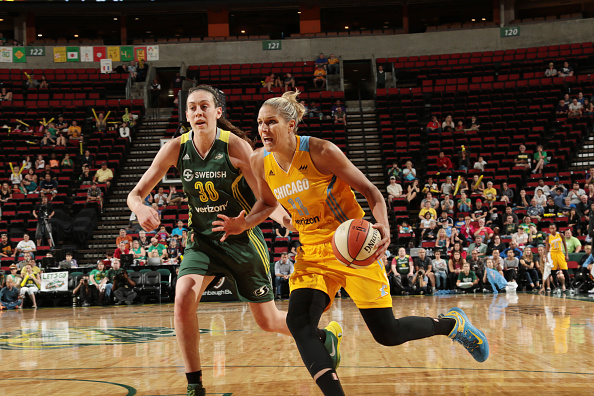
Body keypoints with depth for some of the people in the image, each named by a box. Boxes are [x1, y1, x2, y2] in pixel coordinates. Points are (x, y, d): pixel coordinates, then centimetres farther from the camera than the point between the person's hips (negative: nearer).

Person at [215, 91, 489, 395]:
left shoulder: (320, 151, -18)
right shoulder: (260, 162, -3)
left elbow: (369, 190, -11)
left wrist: (383, 226, -30)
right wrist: (243, 224, -3)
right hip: (312, 253, 5)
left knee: (387, 333, -2)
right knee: (298, 322, -20)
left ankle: (453, 323, 27)